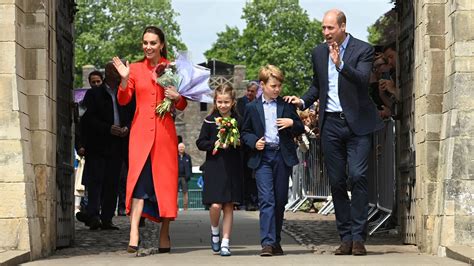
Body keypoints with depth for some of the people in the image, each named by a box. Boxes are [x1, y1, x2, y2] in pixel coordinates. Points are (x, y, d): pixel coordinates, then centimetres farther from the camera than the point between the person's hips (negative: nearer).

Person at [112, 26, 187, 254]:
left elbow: (182, 106, 10)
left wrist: (177, 97, -11)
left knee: (165, 180, 3)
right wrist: (124, 80, -11)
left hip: (164, 131, 1)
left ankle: (164, 234, 14)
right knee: (140, 178, -13)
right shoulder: (135, 69, 8)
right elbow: (123, 100, 5)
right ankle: (134, 235, -23)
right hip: (141, 130, -1)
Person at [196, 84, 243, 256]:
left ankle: (225, 243, 8)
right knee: (215, 205, -11)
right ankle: (214, 231, 19)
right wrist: (215, 144, -14)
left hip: (233, 169, 1)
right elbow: (200, 143, 2)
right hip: (214, 167, -1)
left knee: (229, 206, 2)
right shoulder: (210, 121, 2)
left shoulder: (238, 121, 4)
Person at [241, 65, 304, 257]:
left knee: (280, 200, 6)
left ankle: (276, 241, 17)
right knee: (266, 199, -12)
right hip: (262, 157, -2)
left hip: (283, 156, 2)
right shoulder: (252, 108, 8)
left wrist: (291, 123, -8)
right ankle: (267, 242, -17)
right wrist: (254, 142, -7)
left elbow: (300, 129, 13)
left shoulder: (287, 106, 10)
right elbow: (245, 132, 12)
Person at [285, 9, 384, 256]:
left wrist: (341, 64, -33)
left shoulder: (363, 50, -5)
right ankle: (345, 238, 11)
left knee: (357, 176, -15)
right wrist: (303, 101, 5)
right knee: (336, 182, 5)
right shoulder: (319, 52, 10)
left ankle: (358, 237, -10)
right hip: (330, 124, 5)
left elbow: (362, 80, -20)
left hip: (357, 124, -5)